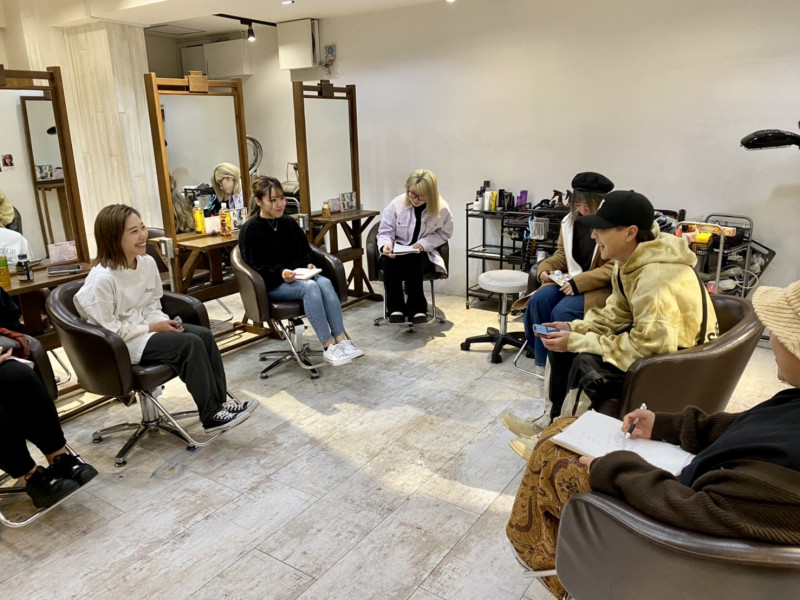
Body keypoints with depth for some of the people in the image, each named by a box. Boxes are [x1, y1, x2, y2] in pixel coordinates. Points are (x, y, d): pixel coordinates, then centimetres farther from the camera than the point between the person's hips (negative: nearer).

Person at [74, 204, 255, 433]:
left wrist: (162, 322, -9)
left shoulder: (147, 262, -2)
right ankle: (211, 416, -14)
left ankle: (220, 402, -6)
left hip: (145, 327, 7)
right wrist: (152, 328, -18)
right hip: (119, 343, -7)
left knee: (205, 335, -13)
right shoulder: (102, 279, -24)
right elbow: (108, 329, -19)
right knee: (191, 344, -23)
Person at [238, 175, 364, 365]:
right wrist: (281, 273, -26)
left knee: (325, 283, -28)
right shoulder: (250, 229, -6)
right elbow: (256, 267, -11)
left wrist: (309, 264, -6)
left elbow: (306, 251, 16)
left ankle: (341, 340, -31)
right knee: (310, 287, -34)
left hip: (298, 276, 5)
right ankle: (328, 347, -32)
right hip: (272, 283, -5)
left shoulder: (289, 223, 12)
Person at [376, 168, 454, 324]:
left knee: (413, 260, -36)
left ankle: (417, 308, -24)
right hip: (398, 252, 1)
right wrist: (386, 245, -24)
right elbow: (385, 231, -1)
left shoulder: (441, 208, -8)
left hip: (424, 254, -1)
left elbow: (444, 233, 5)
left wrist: (424, 243, -13)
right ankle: (395, 308, -22)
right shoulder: (397, 203, -8)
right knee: (388, 260, -33)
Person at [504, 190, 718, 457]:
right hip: (655, 338, 9)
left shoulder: (657, 277, -32)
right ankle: (552, 420, 15)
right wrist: (574, 329, -9)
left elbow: (647, 346, -33)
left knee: (586, 364, -26)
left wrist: (577, 342, -27)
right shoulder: (631, 262, -4)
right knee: (562, 344, 2)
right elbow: (616, 313, 6)